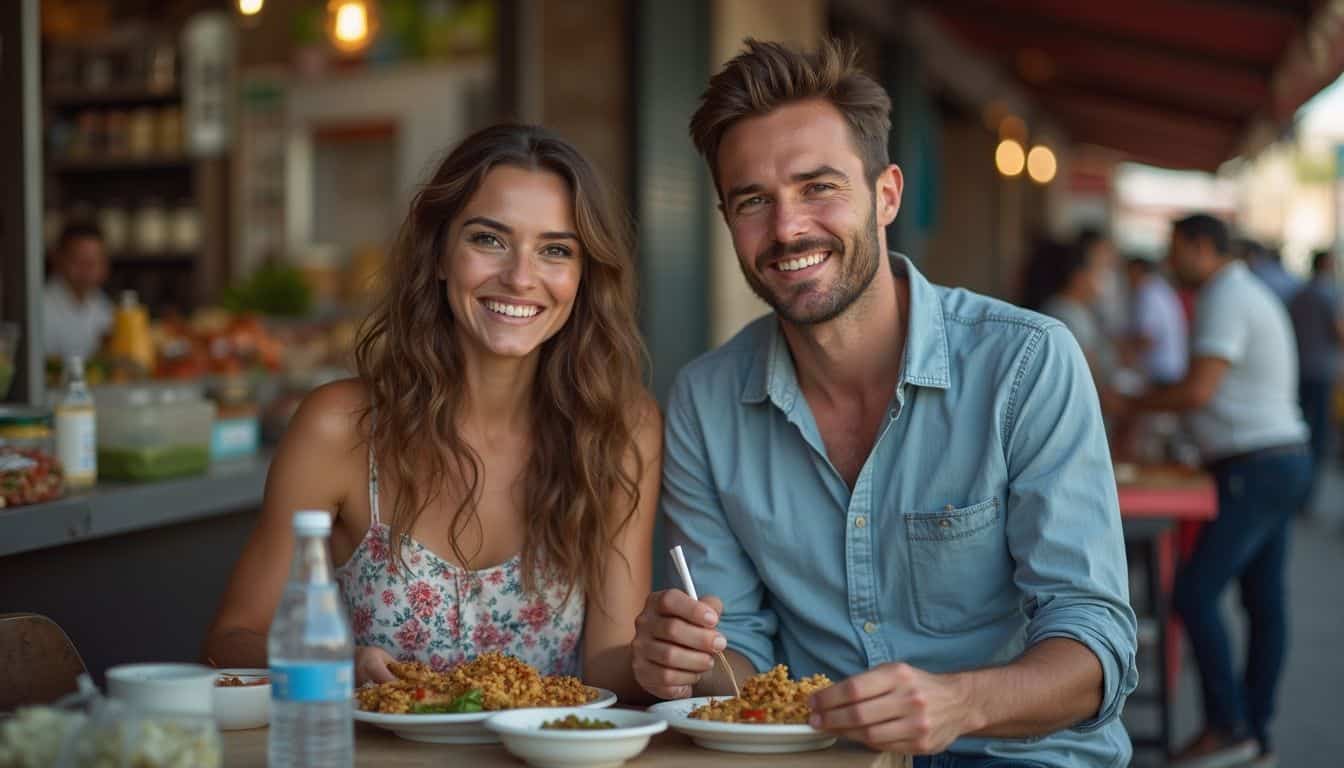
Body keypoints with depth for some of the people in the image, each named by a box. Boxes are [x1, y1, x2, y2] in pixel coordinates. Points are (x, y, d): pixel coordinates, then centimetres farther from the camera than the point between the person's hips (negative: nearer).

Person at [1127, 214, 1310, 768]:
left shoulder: (1226, 300, -14)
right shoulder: (1250, 295, 18)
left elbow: (1198, 390, -23)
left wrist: (1127, 403, -12)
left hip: (1258, 468, -11)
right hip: (1280, 463, 11)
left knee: (1195, 593, -11)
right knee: (1264, 600, 11)